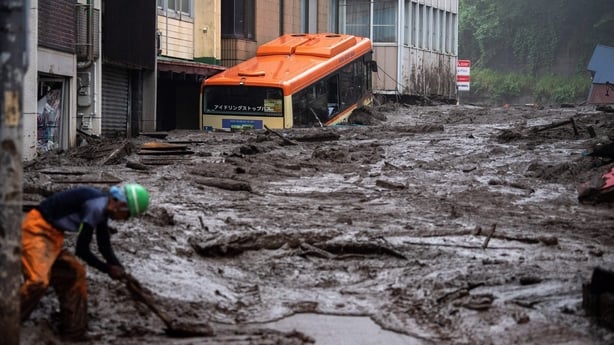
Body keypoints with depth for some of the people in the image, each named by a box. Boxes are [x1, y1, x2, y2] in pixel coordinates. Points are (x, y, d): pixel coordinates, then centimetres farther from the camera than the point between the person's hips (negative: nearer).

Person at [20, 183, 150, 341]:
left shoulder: (102, 209, 10)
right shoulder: (96, 207, -22)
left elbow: (104, 246, 21)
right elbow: (82, 250, -17)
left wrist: (120, 271, 11)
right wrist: (108, 268, -4)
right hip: (37, 231, -11)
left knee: (74, 274, 14)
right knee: (38, 281, -26)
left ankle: (74, 334, 21)